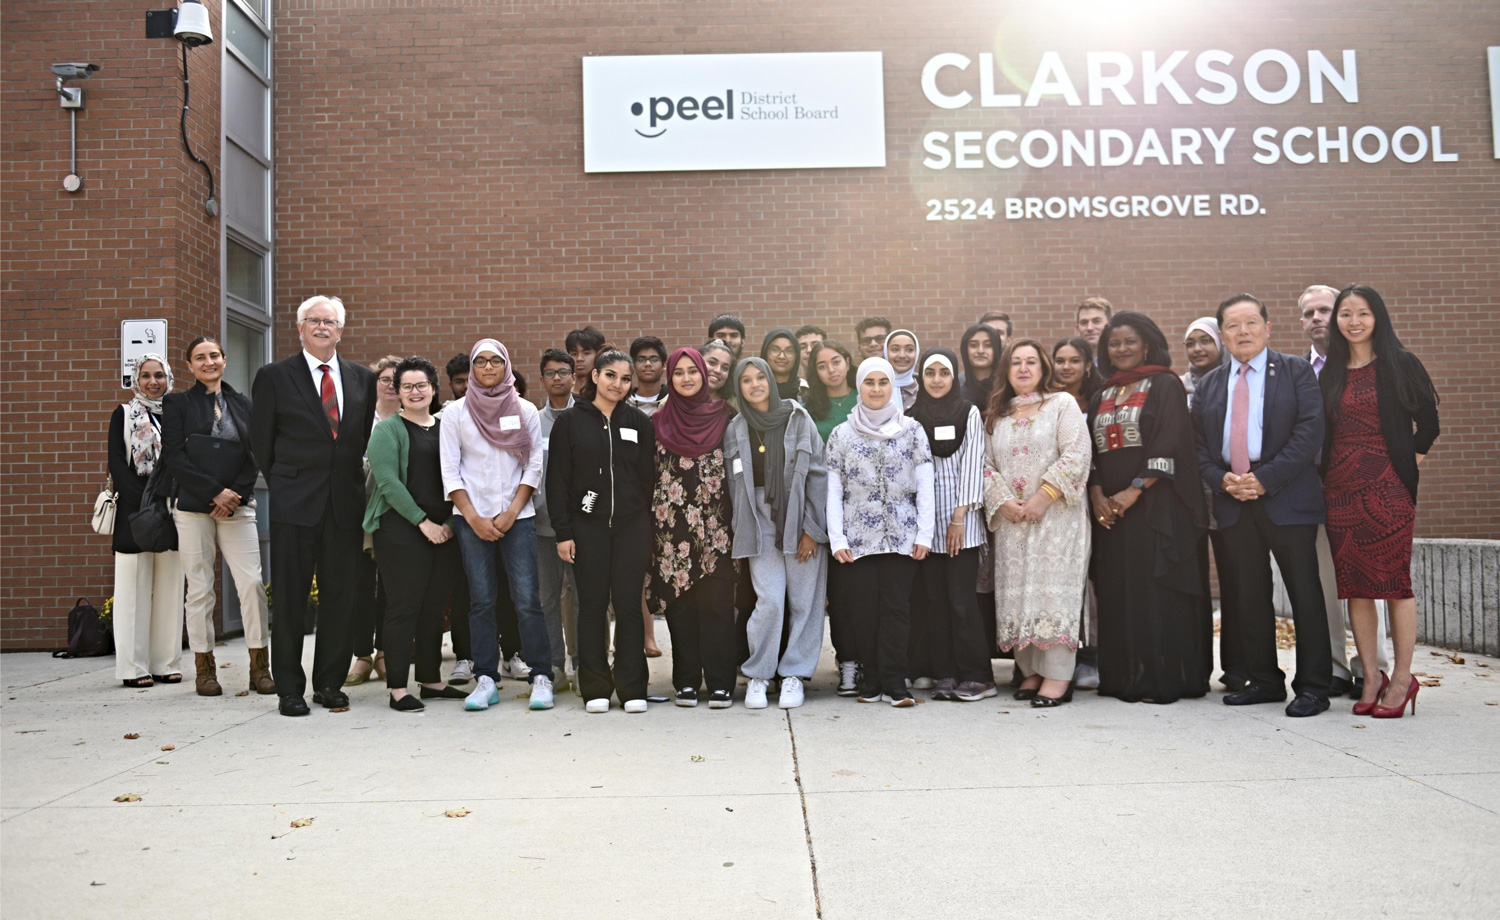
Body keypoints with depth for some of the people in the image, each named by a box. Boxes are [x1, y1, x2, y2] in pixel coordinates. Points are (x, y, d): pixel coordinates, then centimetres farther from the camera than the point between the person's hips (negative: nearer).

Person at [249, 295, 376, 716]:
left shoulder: (363, 378, 10)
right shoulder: (274, 376, 1)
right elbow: (260, 442, 5)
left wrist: (352, 480, 9)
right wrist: (283, 486, 5)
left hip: (346, 504, 3)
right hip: (295, 505, -3)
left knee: (340, 597, 7)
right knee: (290, 599, 3)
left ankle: (329, 683, 19)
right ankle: (289, 689, 12)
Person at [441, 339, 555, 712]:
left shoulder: (525, 411, 7)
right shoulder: (455, 413, 6)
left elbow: (534, 467, 4)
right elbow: (450, 471, 2)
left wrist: (511, 513, -6)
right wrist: (473, 518, -6)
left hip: (517, 517, 0)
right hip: (472, 519, 0)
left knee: (528, 598, -6)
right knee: (481, 600, 1)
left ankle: (541, 676, 1)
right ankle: (486, 680, 7)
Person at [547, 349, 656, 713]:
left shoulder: (639, 422, 8)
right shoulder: (570, 422, 3)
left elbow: (649, 477, 8)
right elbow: (558, 480, 1)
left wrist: (650, 529, 3)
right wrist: (563, 532, -5)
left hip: (631, 526, 1)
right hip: (588, 526, -1)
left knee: (629, 605, 2)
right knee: (592, 606, 4)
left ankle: (632, 689, 10)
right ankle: (595, 689, 13)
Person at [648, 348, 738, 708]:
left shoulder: (723, 415, 6)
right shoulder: (658, 422, 9)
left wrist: (734, 520, 0)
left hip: (714, 526, -1)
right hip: (673, 526, 1)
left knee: (716, 603, -4)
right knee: (680, 603, 2)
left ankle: (720, 683, 1)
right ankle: (686, 682, 10)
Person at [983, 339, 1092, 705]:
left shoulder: (1062, 404, 2)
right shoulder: (996, 415, 15)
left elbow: (1076, 455, -8)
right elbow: (986, 464, 11)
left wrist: (1043, 496, -14)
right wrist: (1003, 501, -5)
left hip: (1056, 513, -4)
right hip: (1012, 519, 4)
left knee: (1054, 589, -9)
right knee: (1017, 591, 2)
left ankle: (1058, 677, -8)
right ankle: (1032, 671, 10)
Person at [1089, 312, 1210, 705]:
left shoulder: (1165, 386, 1)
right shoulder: (1101, 398, 18)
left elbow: (1170, 445, -9)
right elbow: (1091, 451, 13)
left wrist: (1135, 490, -16)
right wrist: (1097, 495, -4)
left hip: (1155, 505, -5)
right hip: (1110, 508, 6)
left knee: (1156, 590, -6)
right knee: (1117, 593, 4)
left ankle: (1162, 679, -1)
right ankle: (1123, 677, 9)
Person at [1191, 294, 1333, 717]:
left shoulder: (1296, 372, 3)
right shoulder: (1209, 385, 16)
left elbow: (1309, 433, -7)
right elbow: (1200, 446, 13)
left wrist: (1265, 479, -15)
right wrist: (1223, 480, -6)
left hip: (1287, 498, -4)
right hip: (1233, 501, 4)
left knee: (1304, 592, -1)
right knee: (1249, 595, 7)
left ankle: (1313, 687, 6)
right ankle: (1264, 680, 17)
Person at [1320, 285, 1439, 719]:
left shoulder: (1400, 365, 0)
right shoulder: (1330, 373, 11)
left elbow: (1427, 419, 3)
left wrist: (1414, 457, 2)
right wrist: (1327, 473, 5)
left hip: (1388, 486, -4)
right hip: (1340, 487, 4)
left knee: (1394, 580, -4)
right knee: (1353, 584, 5)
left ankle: (1402, 678, 5)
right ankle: (1371, 678, 12)